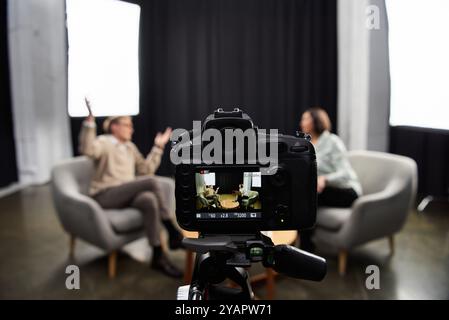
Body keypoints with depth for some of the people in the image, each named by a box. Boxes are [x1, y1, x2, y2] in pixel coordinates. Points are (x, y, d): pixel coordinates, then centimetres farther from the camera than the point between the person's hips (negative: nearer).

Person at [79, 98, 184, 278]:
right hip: (105, 196, -6)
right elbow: (87, 149, -22)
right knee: (152, 182, -30)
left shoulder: (130, 147, 23)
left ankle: (158, 257, -29)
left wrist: (158, 147, 16)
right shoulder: (104, 142, 2)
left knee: (150, 200, -33)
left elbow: (146, 170, 18)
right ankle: (173, 234, -24)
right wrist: (90, 120, -31)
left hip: (126, 195, 6)